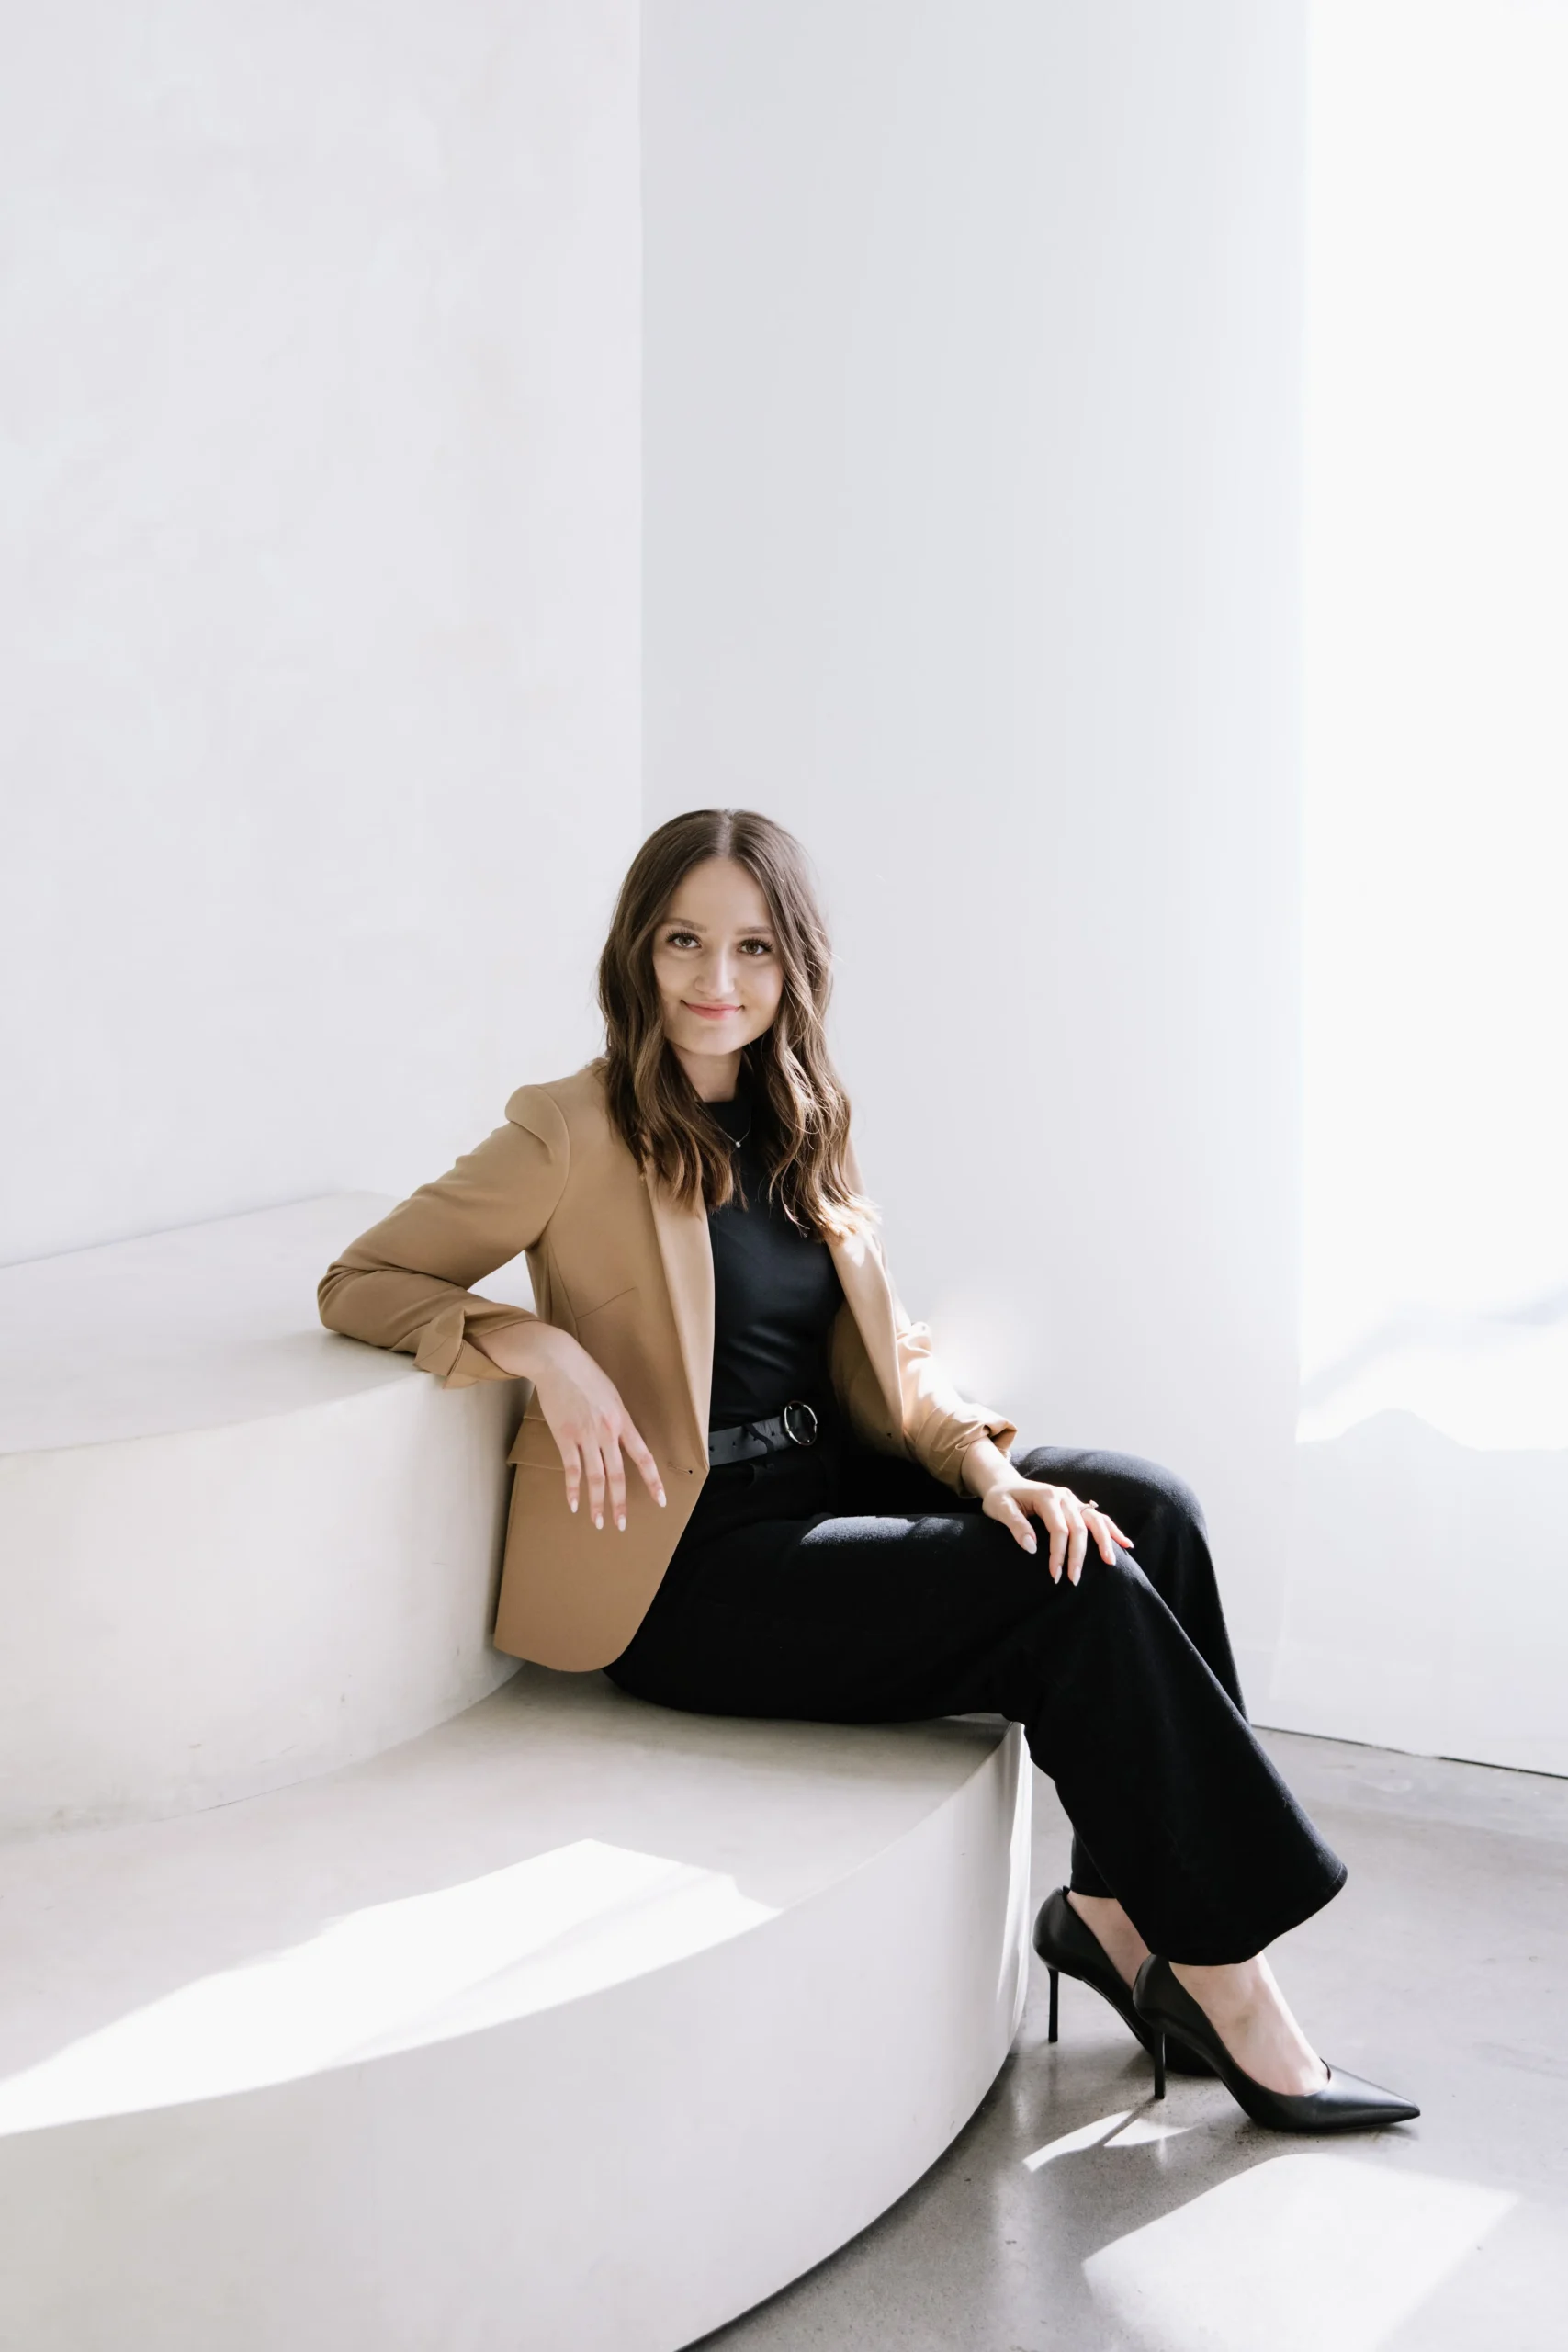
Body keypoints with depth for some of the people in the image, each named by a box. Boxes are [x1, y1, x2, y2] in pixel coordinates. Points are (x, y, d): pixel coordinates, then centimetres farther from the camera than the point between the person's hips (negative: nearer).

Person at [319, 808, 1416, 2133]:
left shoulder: (801, 1130, 11)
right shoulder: (578, 1137, -9)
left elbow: (887, 1365, 12)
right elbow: (355, 1286, -6)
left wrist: (986, 1464, -8)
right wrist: (540, 1347, -22)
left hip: (835, 1500, 7)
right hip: (698, 1578, -7)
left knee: (1145, 1509, -15)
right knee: (1083, 1597, -22)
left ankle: (1112, 1907, -7)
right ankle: (1226, 1991, -11)